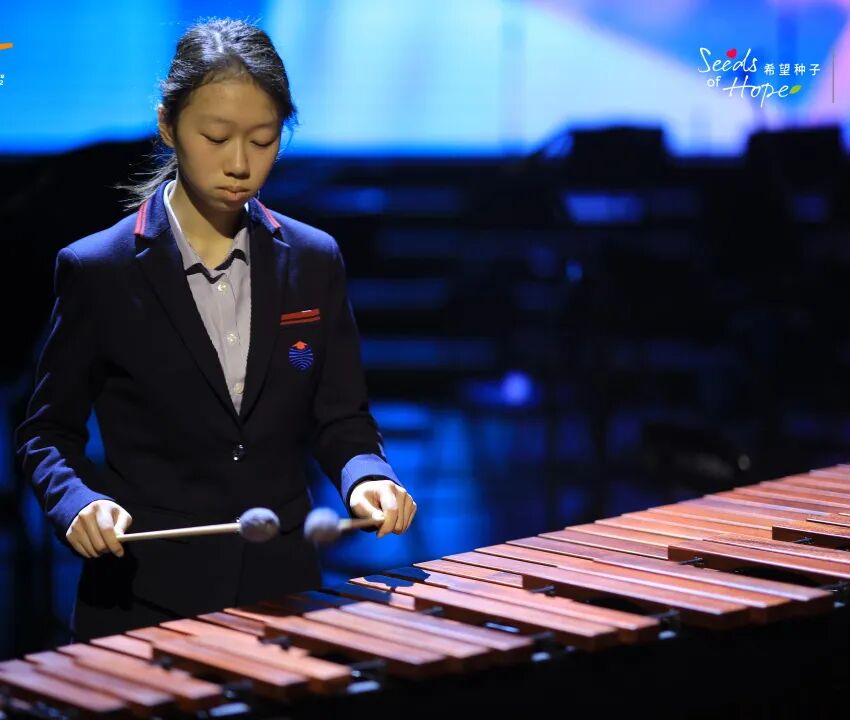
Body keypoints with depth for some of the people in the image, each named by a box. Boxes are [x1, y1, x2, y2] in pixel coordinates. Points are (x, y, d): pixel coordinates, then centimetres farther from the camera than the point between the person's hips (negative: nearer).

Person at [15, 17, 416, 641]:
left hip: (283, 589, 3)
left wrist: (367, 478, -15)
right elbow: (50, 432, 0)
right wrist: (80, 501, -20)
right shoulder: (97, 270, -6)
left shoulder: (314, 261, 2)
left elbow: (341, 419, 5)